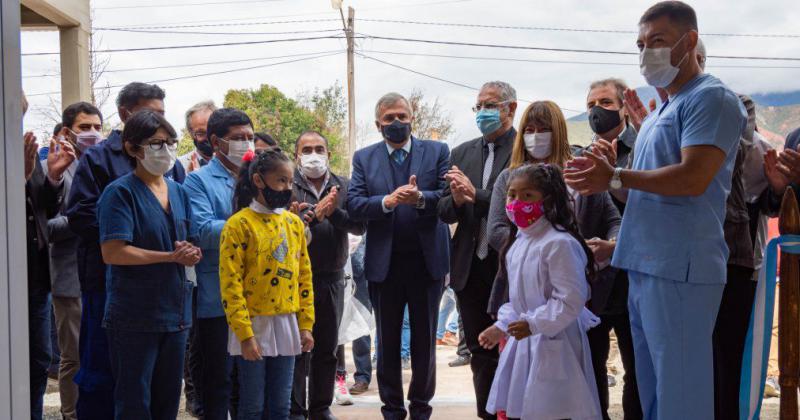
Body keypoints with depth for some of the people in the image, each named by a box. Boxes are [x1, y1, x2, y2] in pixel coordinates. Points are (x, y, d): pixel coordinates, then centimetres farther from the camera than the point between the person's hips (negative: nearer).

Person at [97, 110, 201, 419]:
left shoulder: (179, 192, 12)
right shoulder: (121, 192, -9)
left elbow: (190, 247, 17)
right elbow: (112, 252, -20)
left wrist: (191, 254, -8)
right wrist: (172, 256, -15)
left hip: (175, 312, 7)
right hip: (134, 316, -6)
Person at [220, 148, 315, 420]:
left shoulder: (294, 222, 8)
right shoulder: (239, 224, -9)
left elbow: (304, 277, 12)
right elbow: (230, 284, -12)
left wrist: (305, 325, 7)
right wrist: (245, 334, -16)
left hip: (287, 324, 5)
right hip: (253, 325, -5)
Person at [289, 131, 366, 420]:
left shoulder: (344, 187, 7)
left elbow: (359, 225, -3)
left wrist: (334, 212, -18)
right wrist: (315, 214, -21)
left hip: (332, 278, 4)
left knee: (327, 349, 11)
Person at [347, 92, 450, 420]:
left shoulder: (437, 152, 2)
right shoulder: (364, 158, 5)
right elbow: (354, 205, -6)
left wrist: (420, 198, -26)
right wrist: (388, 201, -22)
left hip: (427, 261, -1)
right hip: (384, 264, 1)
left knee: (424, 341, 9)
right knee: (387, 343, 10)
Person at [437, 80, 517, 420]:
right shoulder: (462, 154, 12)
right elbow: (444, 212, 9)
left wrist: (476, 195, -20)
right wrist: (456, 199, -12)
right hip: (471, 268, 6)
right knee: (480, 352, 12)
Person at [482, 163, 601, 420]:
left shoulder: (559, 244, -19)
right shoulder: (518, 241, 10)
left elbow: (571, 300, -22)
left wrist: (533, 324, -22)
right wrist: (502, 326, 14)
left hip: (553, 344, -9)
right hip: (524, 341, 9)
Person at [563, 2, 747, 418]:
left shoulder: (710, 98, -8)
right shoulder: (662, 110, 21)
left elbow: (693, 178, -20)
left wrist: (615, 177, -11)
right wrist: (605, 178, 5)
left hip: (679, 268, -10)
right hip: (646, 266, 10)